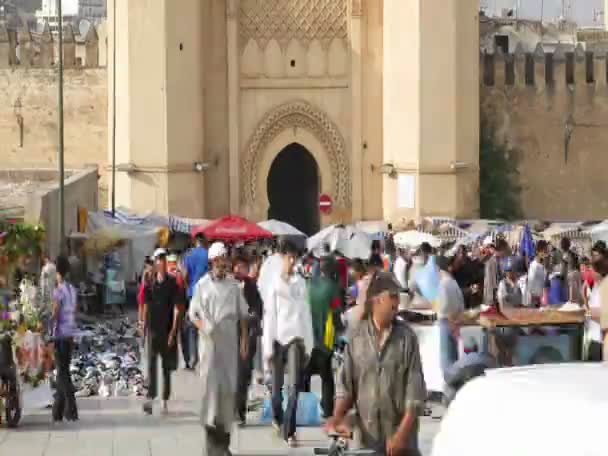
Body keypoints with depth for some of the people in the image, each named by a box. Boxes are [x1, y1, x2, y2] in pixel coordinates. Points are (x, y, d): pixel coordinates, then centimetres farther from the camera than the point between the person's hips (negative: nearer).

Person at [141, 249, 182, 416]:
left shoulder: (172, 283, -3)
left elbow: (177, 308, -6)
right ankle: (150, 398, -12)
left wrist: (173, 331, -12)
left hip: (167, 330, -1)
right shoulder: (150, 284, 5)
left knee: (167, 367, 7)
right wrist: (144, 323, 8)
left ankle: (165, 402, 14)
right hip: (153, 329, 1)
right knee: (151, 364, -8)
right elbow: (146, 306, 12)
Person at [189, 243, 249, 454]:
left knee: (229, 385, 3)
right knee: (210, 382, -9)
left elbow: (243, 315, 14)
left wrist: (244, 340, 6)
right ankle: (210, 426, -7)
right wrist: (202, 326, -12)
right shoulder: (202, 285, 4)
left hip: (230, 341, 2)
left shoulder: (234, 286, 9)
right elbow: (193, 313, 7)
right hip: (209, 341, -2)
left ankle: (225, 430, 13)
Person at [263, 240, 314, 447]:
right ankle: (277, 418, 37)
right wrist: (268, 347, -4)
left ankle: (289, 430, -8)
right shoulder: (274, 283, -1)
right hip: (278, 337, 0)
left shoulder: (301, 282, 4)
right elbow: (269, 316, -2)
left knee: (295, 385, -9)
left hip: (296, 337, 1)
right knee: (277, 385, 10)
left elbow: (306, 313, 7)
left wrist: (308, 344, 5)